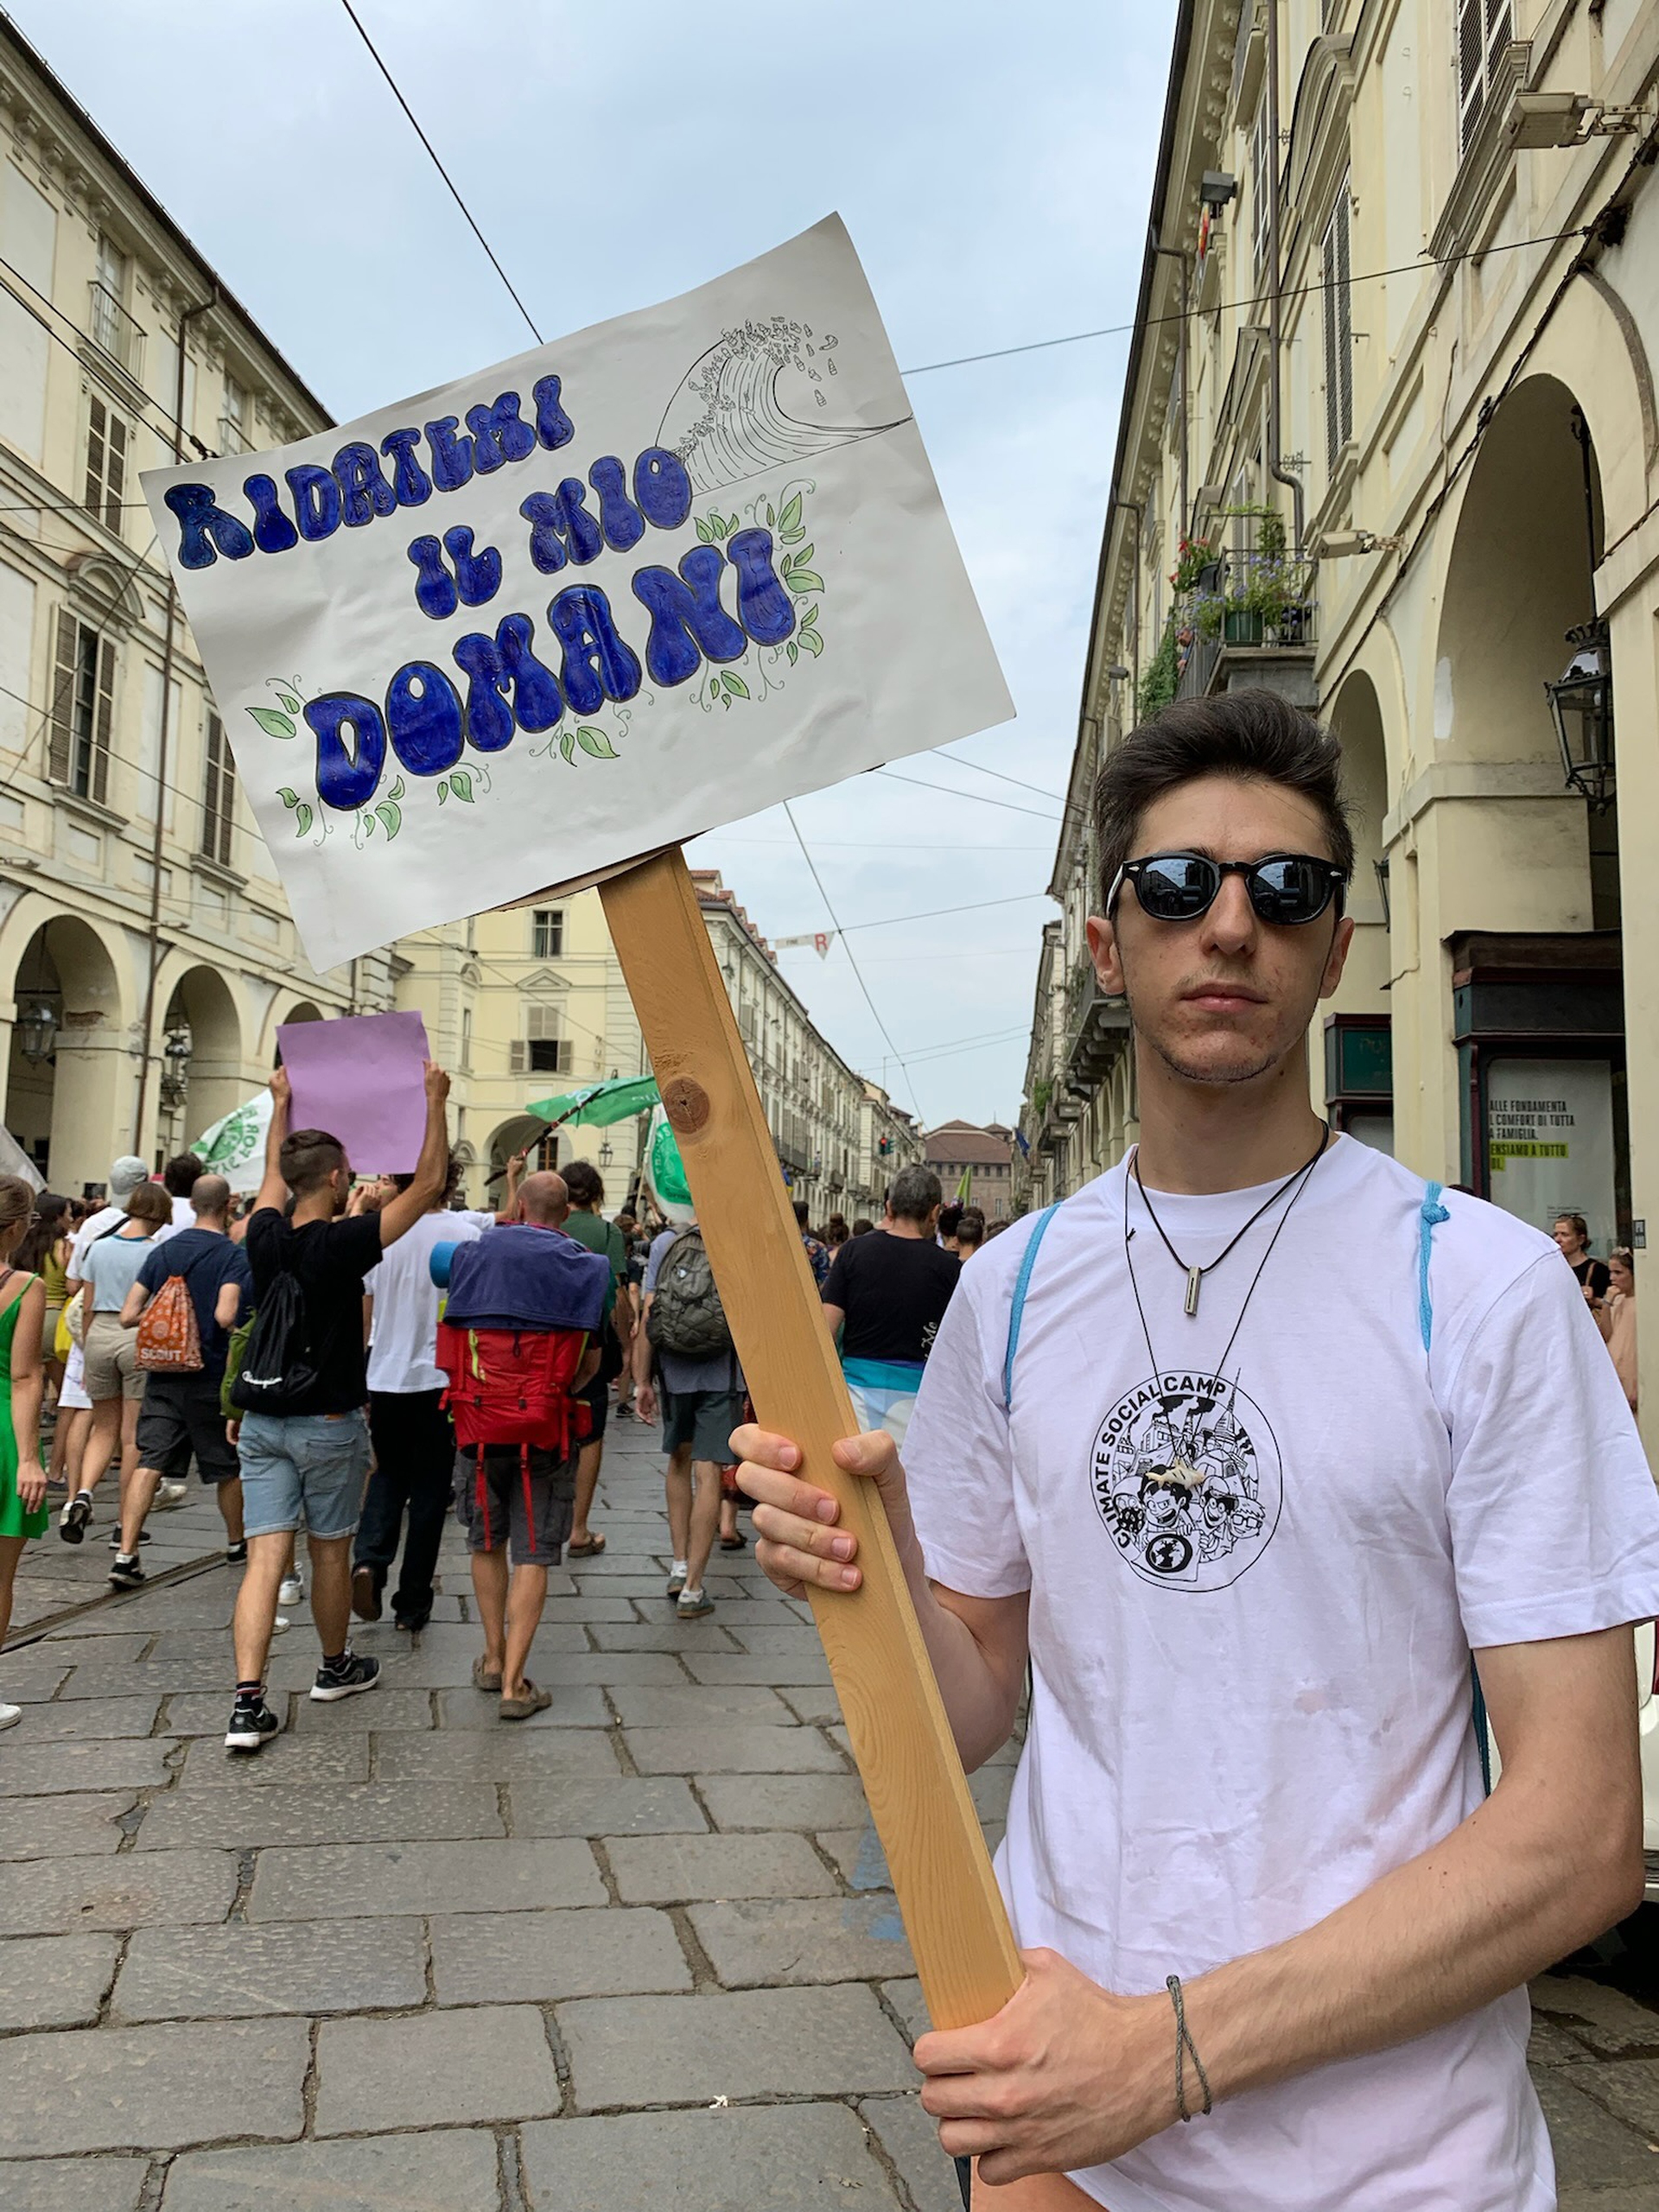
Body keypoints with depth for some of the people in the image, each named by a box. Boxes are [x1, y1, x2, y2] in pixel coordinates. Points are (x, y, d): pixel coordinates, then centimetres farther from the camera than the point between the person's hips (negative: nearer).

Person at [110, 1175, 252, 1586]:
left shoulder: (163, 1251, 3)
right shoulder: (235, 1255, -11)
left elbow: (128, 1316, 1)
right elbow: (225, 1316, -25)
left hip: (164, 1376, 3)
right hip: (214, 1378, -3)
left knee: (149, 1463, -1)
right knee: (228, 1467, 14)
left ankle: (126, 1555, -13)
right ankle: (237, 1542, 32)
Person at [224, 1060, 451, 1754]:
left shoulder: (265, 1237, -1)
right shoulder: (342, 1243, -16)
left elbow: (272, 1173, 21)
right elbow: (427, 1184, -12)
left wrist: (281, 1104, 33)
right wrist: (434, 1101, -5)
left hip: (263, 1421, 4)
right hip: (329, 1423, -4)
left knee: (265, 1558, 1)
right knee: (330, 1553, 13)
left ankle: (248, 1702, -6)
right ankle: (336, 1668, 32)